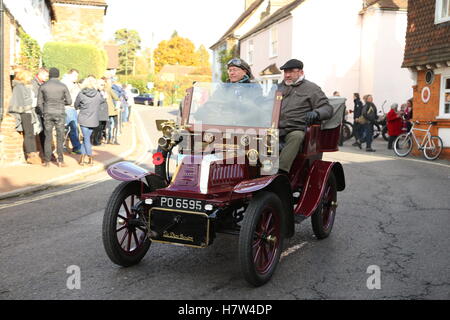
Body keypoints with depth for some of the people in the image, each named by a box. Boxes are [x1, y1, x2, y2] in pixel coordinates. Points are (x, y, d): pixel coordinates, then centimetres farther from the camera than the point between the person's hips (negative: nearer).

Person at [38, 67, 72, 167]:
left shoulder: (43, 86, 2)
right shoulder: (63, 86, -3)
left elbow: (39, 103, 3)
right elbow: (69, 102, 0)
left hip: (48, 114, 1)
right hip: (60, 114, -1)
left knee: (48, 137, 8)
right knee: (60, 137, 5)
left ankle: (46, 161, 8)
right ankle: (60, 160, 2)